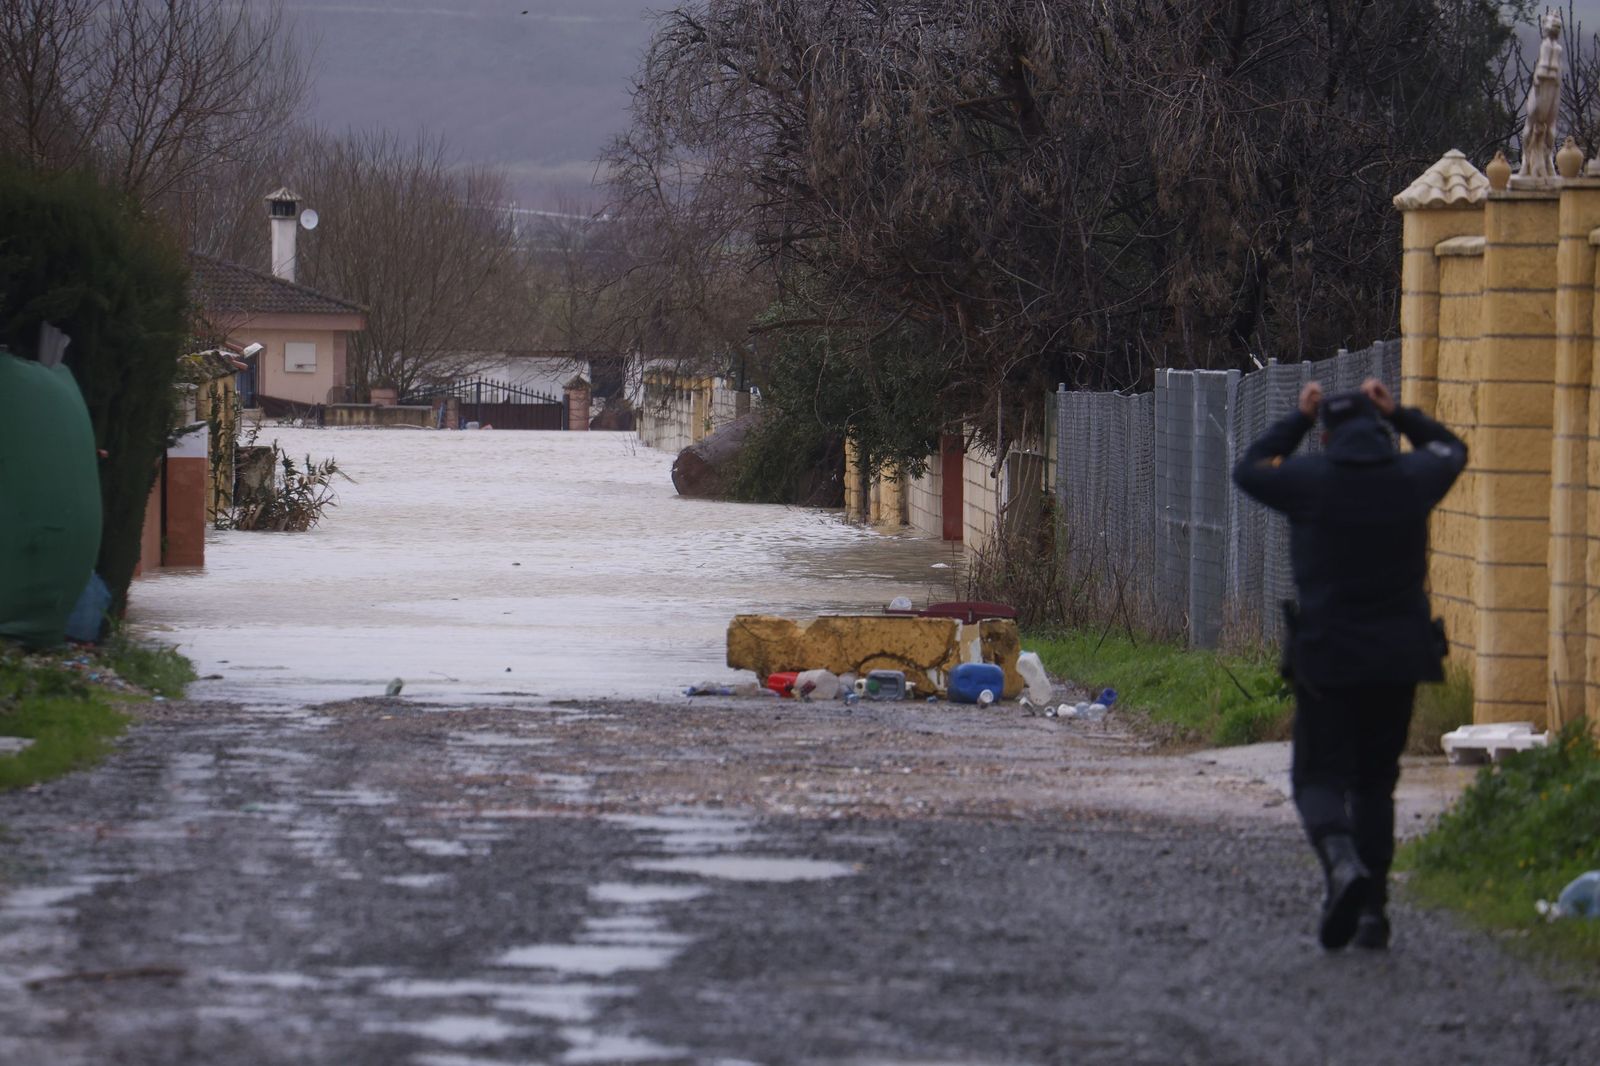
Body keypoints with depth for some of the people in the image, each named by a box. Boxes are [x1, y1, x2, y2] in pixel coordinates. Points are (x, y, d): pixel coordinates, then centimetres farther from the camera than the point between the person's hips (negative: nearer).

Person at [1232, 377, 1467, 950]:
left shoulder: (1309, 481, -7)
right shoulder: (1413, 478, 1)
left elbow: (1248, 469, 14)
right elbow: (1452, 448, 25)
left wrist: (1298, 418, 22)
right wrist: (1398, 413, 29)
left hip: (1326, 654, -3)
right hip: (1399, 659, 3)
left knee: (1319, 778, 4)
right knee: (1375, 783, 14)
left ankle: (1342, 861, -26)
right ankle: (1373, 909, 7)